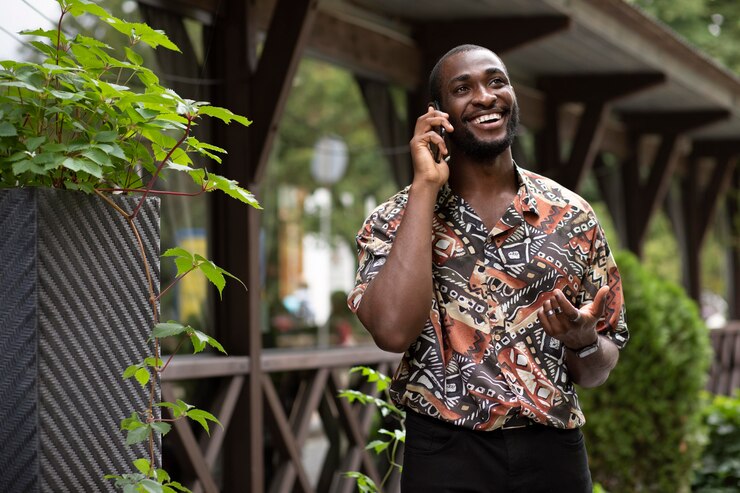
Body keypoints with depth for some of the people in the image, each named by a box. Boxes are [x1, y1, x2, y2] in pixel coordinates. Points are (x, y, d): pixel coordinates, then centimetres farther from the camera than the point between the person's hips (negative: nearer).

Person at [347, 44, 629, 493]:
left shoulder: (573, 216, 3)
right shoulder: (396, 220, -3)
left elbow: (598, 370, 8)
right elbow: (393, 329, -22)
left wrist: (583, 342, -16)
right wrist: (425, 187, -16)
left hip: (554, 455, 2)